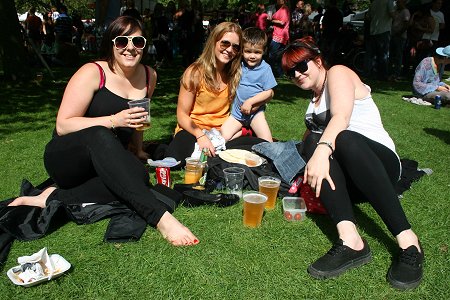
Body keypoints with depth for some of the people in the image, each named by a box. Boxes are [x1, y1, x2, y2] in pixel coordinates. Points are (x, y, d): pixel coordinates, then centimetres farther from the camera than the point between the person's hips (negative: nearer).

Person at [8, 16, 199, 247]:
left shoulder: (149, 76, 7)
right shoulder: (92, 73, -11)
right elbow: (63, 126, -16)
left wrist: (138, 150, 24)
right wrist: (114, 121, -26)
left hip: (106, 165, 5)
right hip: (65, 159, -4)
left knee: (139, 175, -32)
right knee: (99, 135, -40)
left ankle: (54, 198, -21)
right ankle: (160, 217, -49)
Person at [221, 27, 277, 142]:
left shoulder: (265, 69, -8)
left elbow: (269, 93, -10)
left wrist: (250, 102, -16)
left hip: (255, 111, -3)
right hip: (237, 111, 3)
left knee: (267, 143, -16)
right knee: (222, 138, -9)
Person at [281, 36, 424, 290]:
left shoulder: (337, 73, 4)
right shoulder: (315, 100, 28)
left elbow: (341, 117, -18)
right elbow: (310, 144, 19)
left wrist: (323, 149, -35)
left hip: (381, 162, -5)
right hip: (339, 178, 5)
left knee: (345, 138, -37)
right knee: (313, 141, -25)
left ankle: (408, 242, -37)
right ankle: (350, 240, -42)